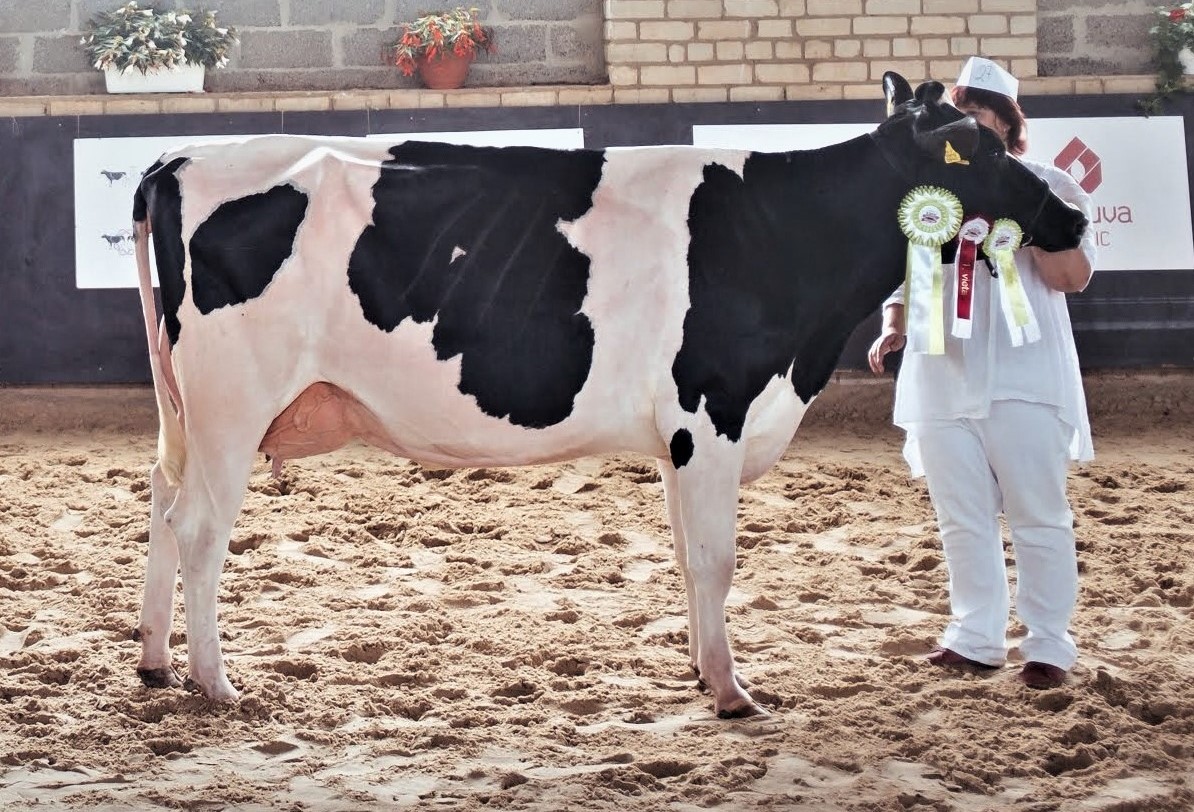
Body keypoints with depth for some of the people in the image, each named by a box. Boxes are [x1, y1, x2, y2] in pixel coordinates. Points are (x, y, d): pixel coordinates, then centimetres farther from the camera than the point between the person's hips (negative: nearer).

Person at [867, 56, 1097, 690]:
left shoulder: (1045, 186, 1)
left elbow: (1074, 275, -8)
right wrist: (892, 326, 0)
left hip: (1023, 378, -4)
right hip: (942, 378, 4)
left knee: (1038, 517, -3)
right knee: (961, 518, 8)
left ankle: (1049, 645, 3)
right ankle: (975, 638, 17)